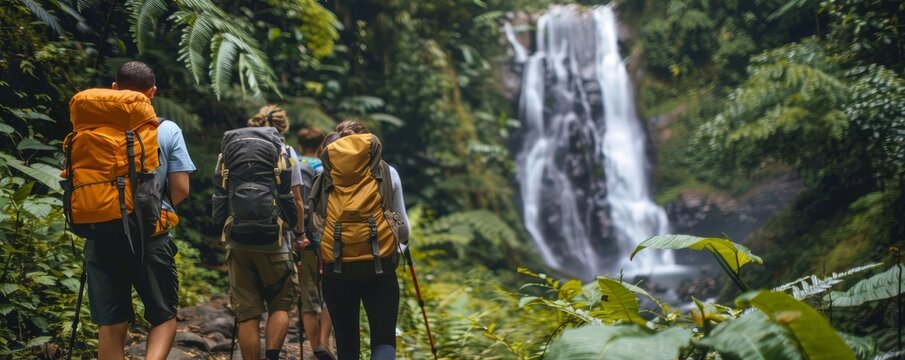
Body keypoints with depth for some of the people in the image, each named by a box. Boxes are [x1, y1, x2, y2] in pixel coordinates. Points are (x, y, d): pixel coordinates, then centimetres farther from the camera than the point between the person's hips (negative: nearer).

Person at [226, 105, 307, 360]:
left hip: (237, 241, 2)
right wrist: (300, 233, 17)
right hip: (273, 243, -2)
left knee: (247, 311, 7)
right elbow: (296, 201, 2)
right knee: (281, 303, 13)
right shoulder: (285, 153, 2)